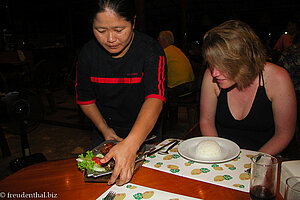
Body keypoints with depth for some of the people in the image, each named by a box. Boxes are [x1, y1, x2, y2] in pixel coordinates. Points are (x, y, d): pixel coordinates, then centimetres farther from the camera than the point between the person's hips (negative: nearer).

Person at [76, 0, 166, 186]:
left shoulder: (151, 50, -23)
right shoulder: (88, 52, -11)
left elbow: (155, 98, -37)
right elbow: (85, 99, -1)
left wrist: (130, 145, -51)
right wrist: (104, 129, -14)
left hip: (144, 134, -2)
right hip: (104, 135, 3)